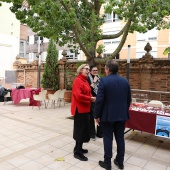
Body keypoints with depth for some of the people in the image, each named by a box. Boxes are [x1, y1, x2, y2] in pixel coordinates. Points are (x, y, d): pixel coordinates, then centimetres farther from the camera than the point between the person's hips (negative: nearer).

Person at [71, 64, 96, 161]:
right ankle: (77, 152, 12)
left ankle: (78, 148, 32)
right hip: (79, 109, -9)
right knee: (81, 129, -2)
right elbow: (78, 96, -27)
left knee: (82, 129, 17)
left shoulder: (85, 80, 13)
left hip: (85, 108, 10)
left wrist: (91, 98, -2)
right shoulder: (78, 80, -16)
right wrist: (90, 98, -19)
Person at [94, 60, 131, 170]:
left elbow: (99, 100, -16)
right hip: (122, 115, 5)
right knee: (120, 138, 14)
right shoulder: (125, 81, 3)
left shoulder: (104, 81, -13)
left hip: (108, 115, -5)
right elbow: (129, 99, 9)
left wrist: (97, 115, -6)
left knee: (108, 139, 6)